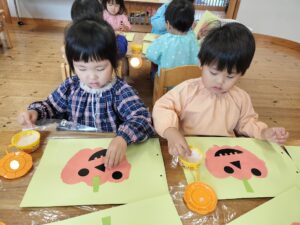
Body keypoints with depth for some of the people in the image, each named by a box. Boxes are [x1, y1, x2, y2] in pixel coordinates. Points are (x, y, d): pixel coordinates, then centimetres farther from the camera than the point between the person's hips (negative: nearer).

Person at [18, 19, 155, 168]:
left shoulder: (120, 91, -15)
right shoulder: (70, 86, 0)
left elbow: (141, 118, -26)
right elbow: (51, 106, 17)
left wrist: (123, 138, -44)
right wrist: (35, 112, -4)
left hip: (109, 154, -4)